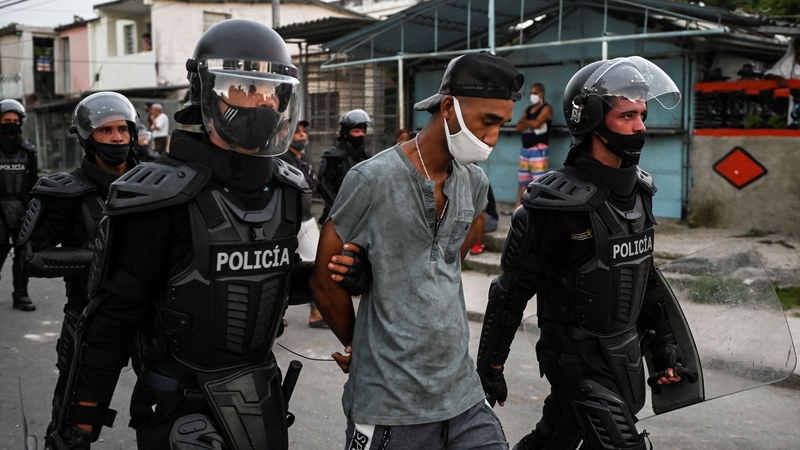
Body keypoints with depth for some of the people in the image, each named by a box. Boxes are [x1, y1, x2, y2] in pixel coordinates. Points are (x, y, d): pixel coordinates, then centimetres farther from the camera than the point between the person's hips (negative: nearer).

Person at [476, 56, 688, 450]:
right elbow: (511, 291, -14)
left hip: (626, 354, 7)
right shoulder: (557, 203, -20)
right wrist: (490, 366, -8)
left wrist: (663, 340, 16)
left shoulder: (638, 191, 3)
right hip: (578, 360, -7)